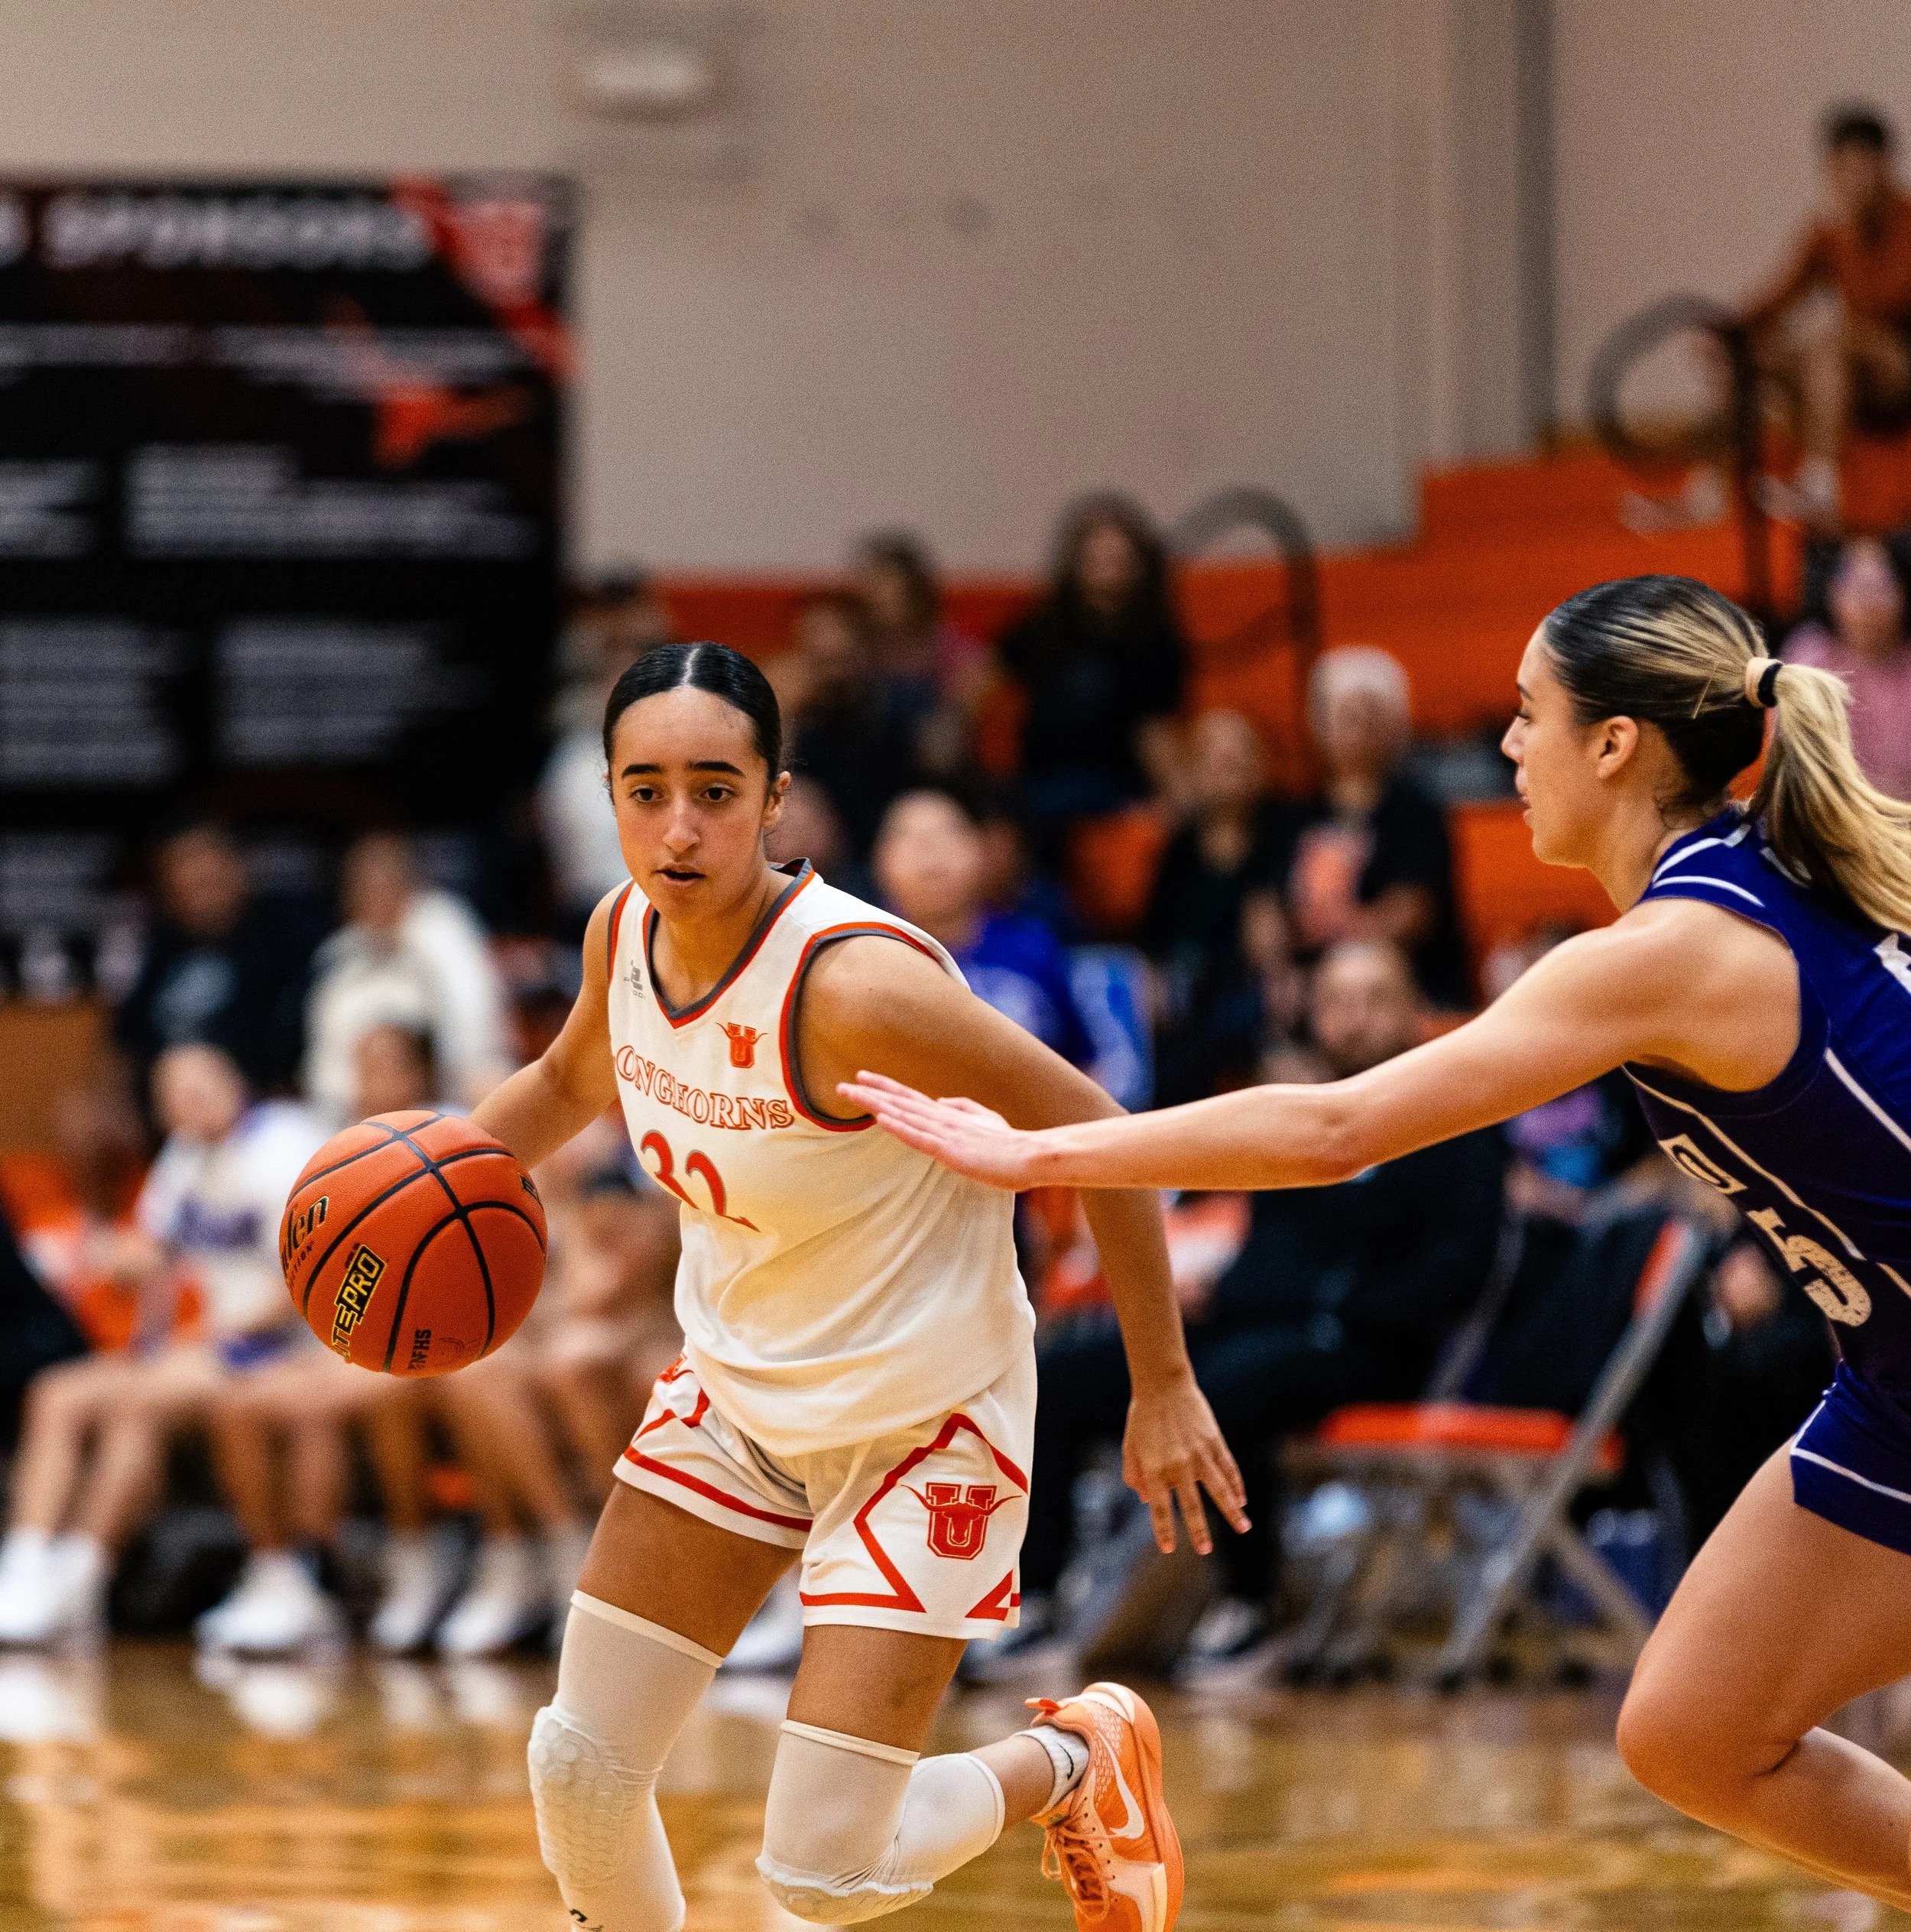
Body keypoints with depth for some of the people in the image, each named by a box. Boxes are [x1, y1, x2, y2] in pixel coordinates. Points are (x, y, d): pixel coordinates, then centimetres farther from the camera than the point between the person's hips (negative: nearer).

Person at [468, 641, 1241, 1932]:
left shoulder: (858, 983, -31)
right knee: (579, 1768, 2)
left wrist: (1163, 1387, -15)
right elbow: (571, 1085, 16)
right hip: (740, 1393, 6)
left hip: (922, 1423, -6)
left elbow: (1092, 1135, -22)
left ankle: (1076, 1764, 22)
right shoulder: (624, 932, -9)